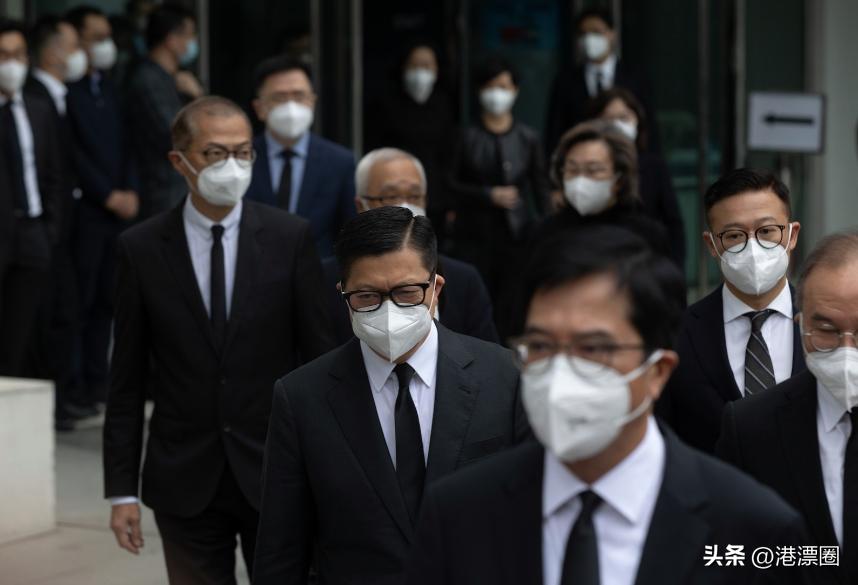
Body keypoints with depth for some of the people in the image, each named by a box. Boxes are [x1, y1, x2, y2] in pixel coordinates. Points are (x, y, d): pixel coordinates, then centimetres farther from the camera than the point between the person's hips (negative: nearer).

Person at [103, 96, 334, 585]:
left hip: (275, 471, 0)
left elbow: (319, 356, 2)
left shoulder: (290, 239, -2)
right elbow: (128, 379, 2)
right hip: (184, 477, 0)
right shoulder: (142, 249, -1)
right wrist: (122, 489, 0)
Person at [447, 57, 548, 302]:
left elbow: (540, 187, 7)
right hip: (475, 233, -1)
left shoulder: (528, 138, 5)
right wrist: (489, 195, -10)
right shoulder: (468, 138, 3)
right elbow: (453, 186, 3)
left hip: (517, 233, 1)